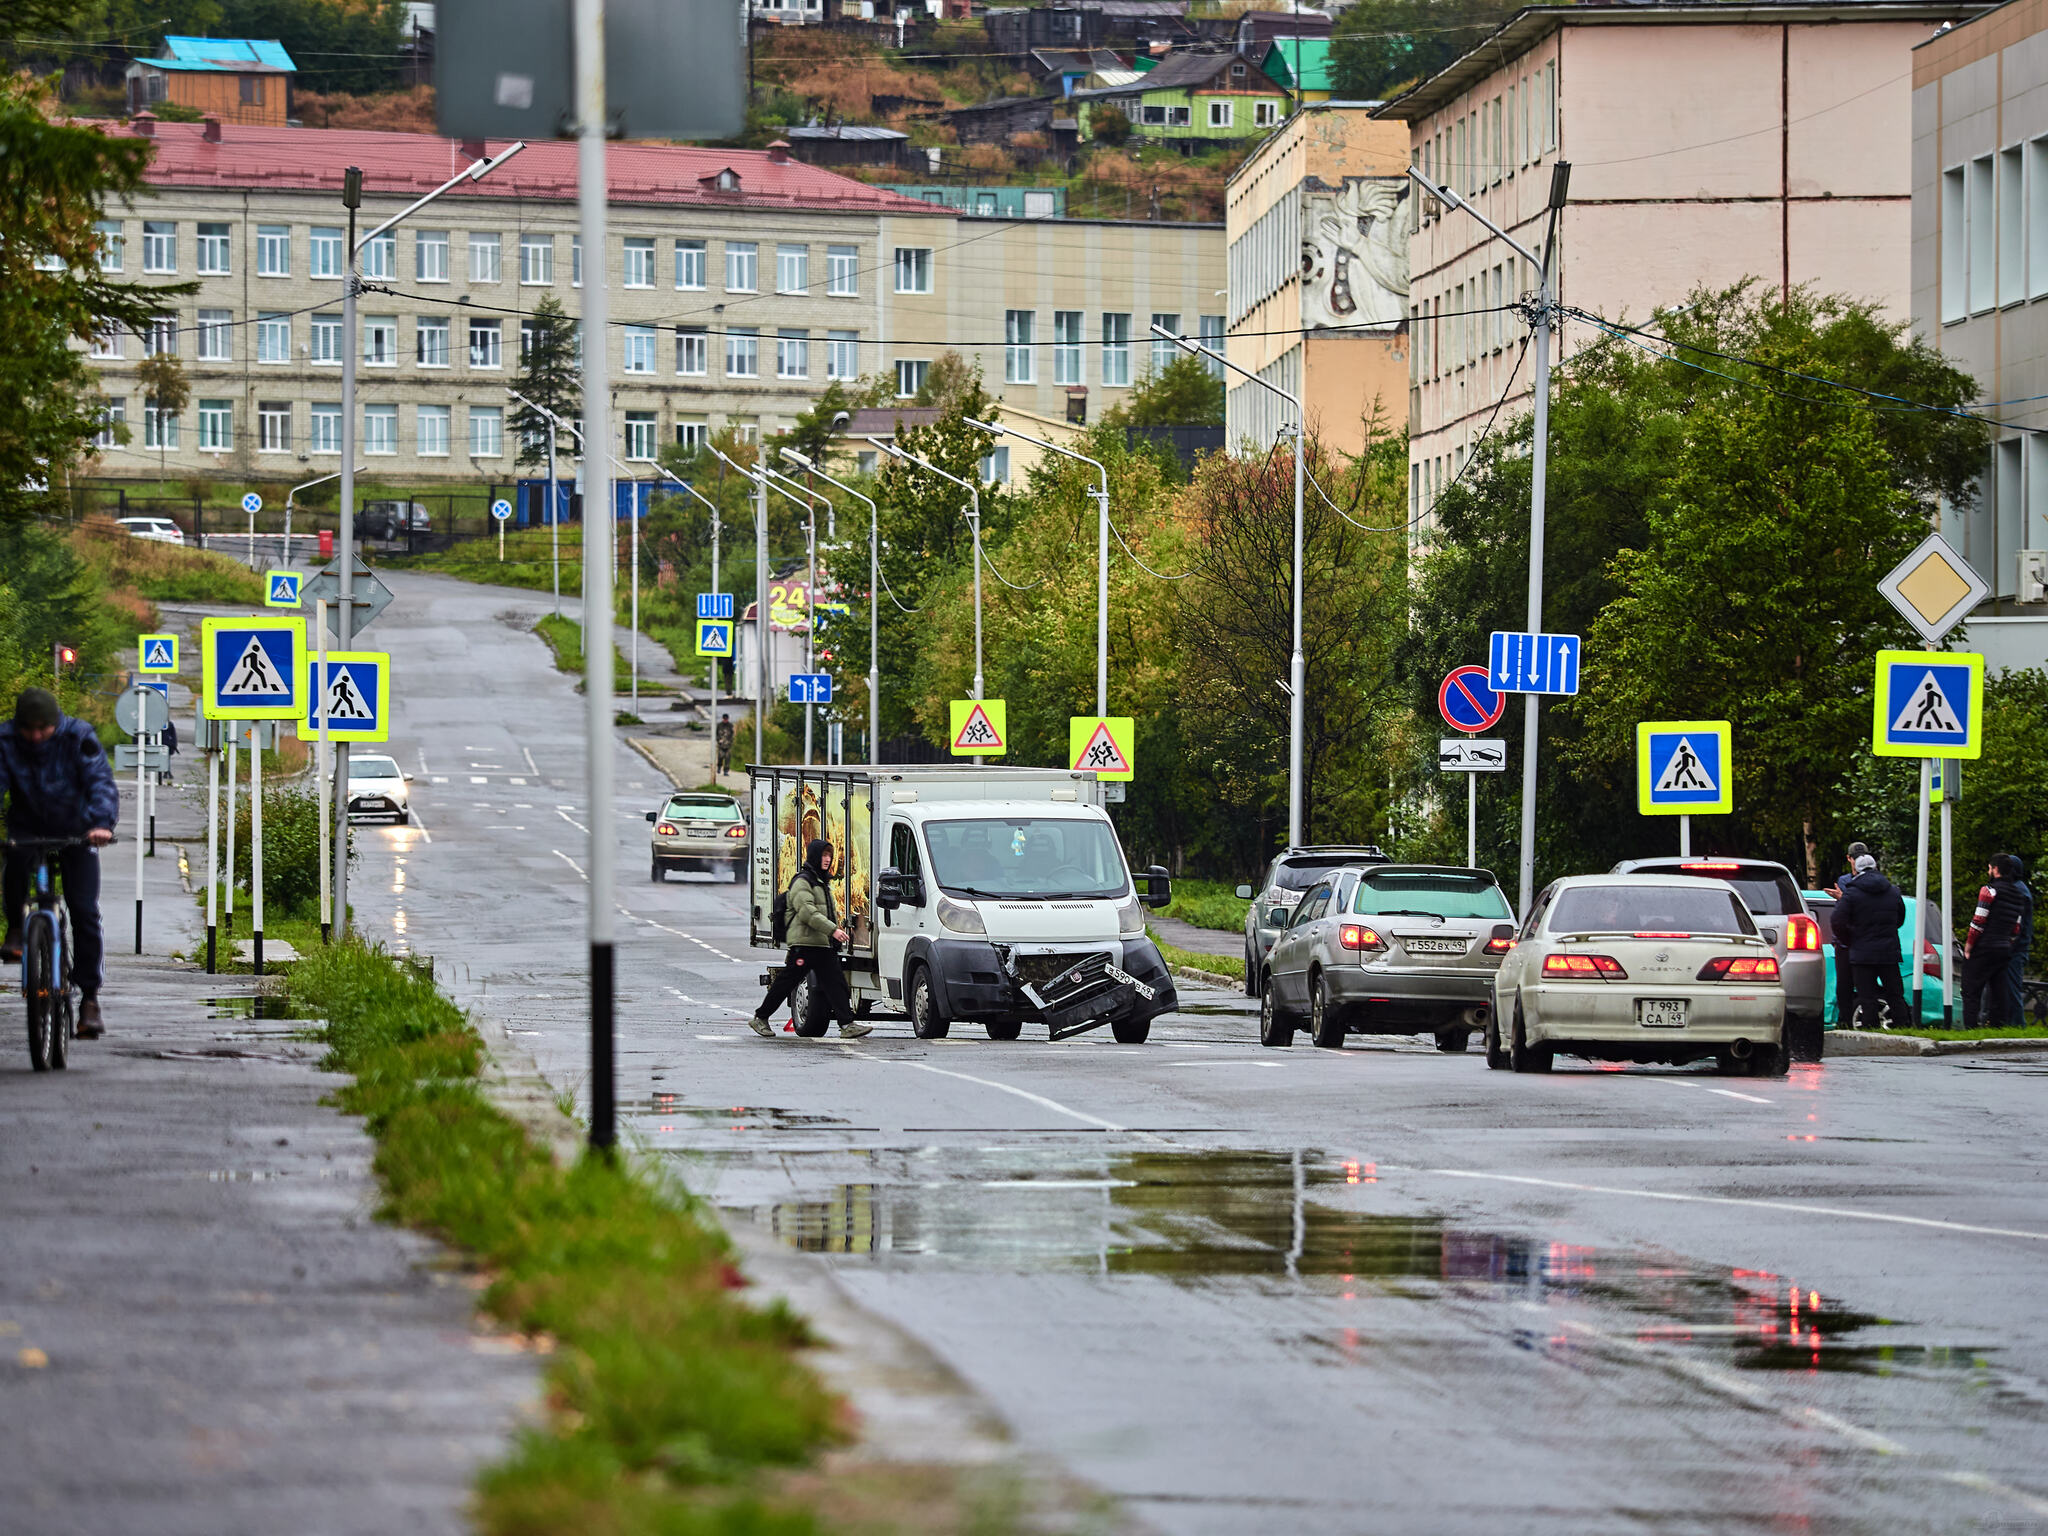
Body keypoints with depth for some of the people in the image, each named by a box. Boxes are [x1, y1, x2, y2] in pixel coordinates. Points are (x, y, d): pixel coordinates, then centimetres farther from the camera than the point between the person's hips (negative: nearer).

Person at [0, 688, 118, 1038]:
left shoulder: (78, 737, -17)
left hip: (75, 830, -1)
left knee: (84, 910, -11)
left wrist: (102, 823, -44)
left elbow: (101, 781, -25)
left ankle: (90, 997, -4)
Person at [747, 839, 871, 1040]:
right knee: (786, 982, -1)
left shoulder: (822, 882, 20)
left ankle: (847, 1024, -8)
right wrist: (832, 929, -26)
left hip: (824, 944, 8)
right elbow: (807, 912, -21)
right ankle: (760, 1019, 11)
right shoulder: (802, 882, -9)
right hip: (804, 943, -8)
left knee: (835, 982, -3)